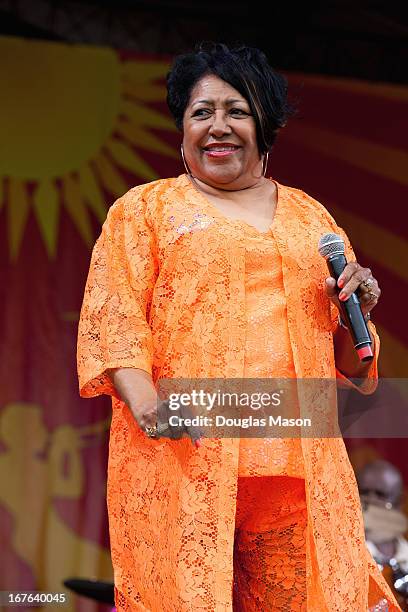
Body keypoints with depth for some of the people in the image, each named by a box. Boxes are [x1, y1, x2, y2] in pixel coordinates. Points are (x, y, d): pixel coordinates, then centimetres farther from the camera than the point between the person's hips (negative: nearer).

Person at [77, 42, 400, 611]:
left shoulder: (311, 217, 21)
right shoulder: (144, 209, 12)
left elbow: (348, 362, 24)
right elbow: (110, 321, -1)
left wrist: (357, 307, 3)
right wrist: (143, 398, -19)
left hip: (298, 455, 3)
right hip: (182, 452, -3)